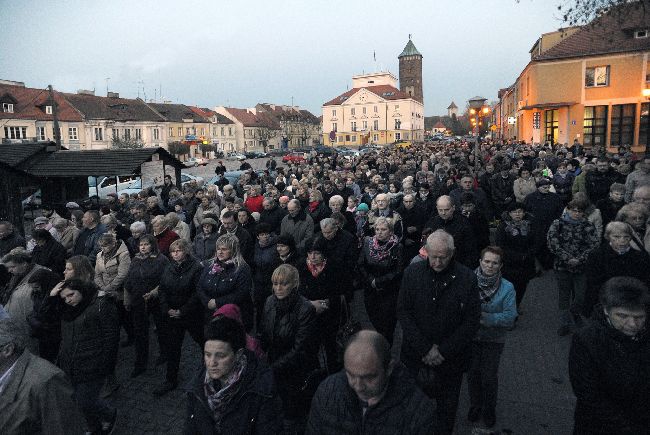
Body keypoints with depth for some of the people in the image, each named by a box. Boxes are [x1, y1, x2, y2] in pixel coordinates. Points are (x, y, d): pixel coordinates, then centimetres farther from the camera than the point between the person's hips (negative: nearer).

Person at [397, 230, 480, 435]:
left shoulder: (467, 278, -11)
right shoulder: (412, 272, -7)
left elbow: (472, 321, -8)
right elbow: (403, 312, -6)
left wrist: (443, 351, -12)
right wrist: (425, 349, -12)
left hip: (451, 359, -1)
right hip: (416, 356, 1)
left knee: (447, 410, 15)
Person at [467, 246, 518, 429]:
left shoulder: (507, 287, -13)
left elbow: (510, 317, -18)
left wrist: (485, 317, -26)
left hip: (493, 339, -1)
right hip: (471, 336, 1)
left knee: (489, 377, 11)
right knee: (472, 373, 15)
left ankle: (489, 409, 37)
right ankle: (475, 405, 41)